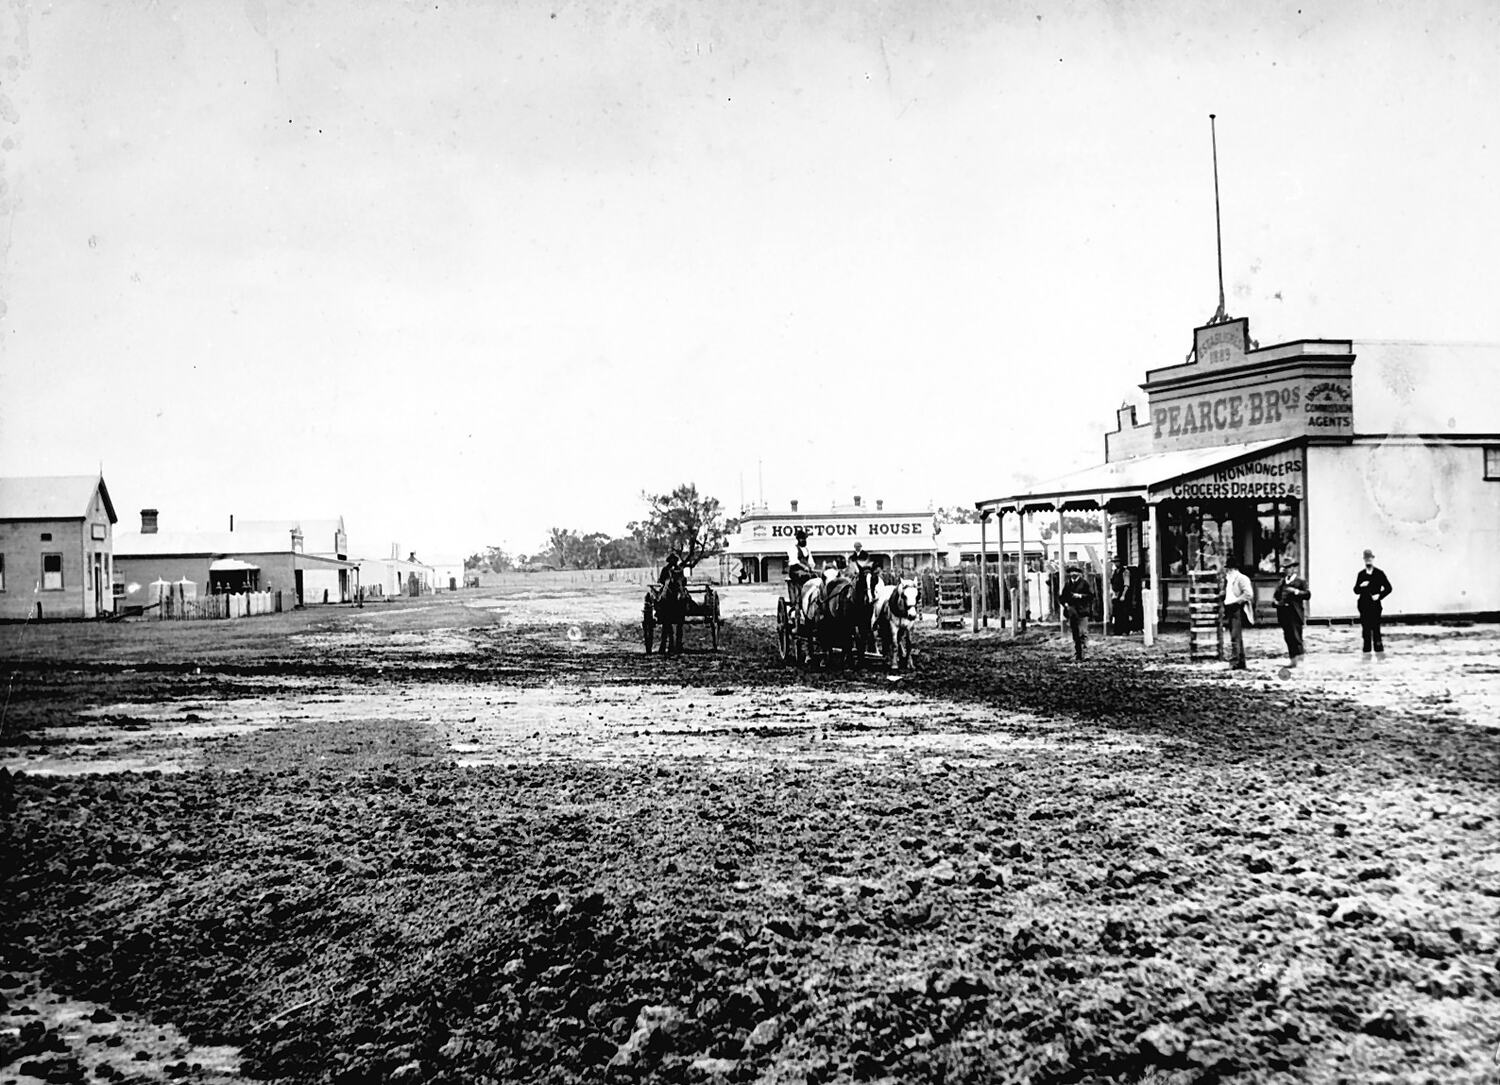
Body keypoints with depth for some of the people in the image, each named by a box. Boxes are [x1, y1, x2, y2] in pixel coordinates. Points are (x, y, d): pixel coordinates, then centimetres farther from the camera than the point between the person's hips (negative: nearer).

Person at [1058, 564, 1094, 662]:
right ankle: (1077, 656, 15)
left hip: (1082, 612, -4)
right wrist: (1065, 604, -3)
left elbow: (1091, 595, -4)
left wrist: (1080, 596, -15)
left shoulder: (1084, 583, 1)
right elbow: (1061, 597, 15)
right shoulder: (1067, 584, 12)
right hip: (1071, 612, 4)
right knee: (1075, 635, 8)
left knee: (1082, 632, -18)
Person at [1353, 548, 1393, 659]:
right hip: (1364, 606, 3)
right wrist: (1361, 586, -11)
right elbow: (1356, 591, 9)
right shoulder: (1361, 574, 9)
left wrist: (1379, 596, -8)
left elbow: (1388, 588, 3)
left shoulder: (1379, 574, 1)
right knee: (1366, 630, 5)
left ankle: (1379, 653, 2)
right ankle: (1366, 654, 9)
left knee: (1376, 629, -5)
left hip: (1375, 605, -3)